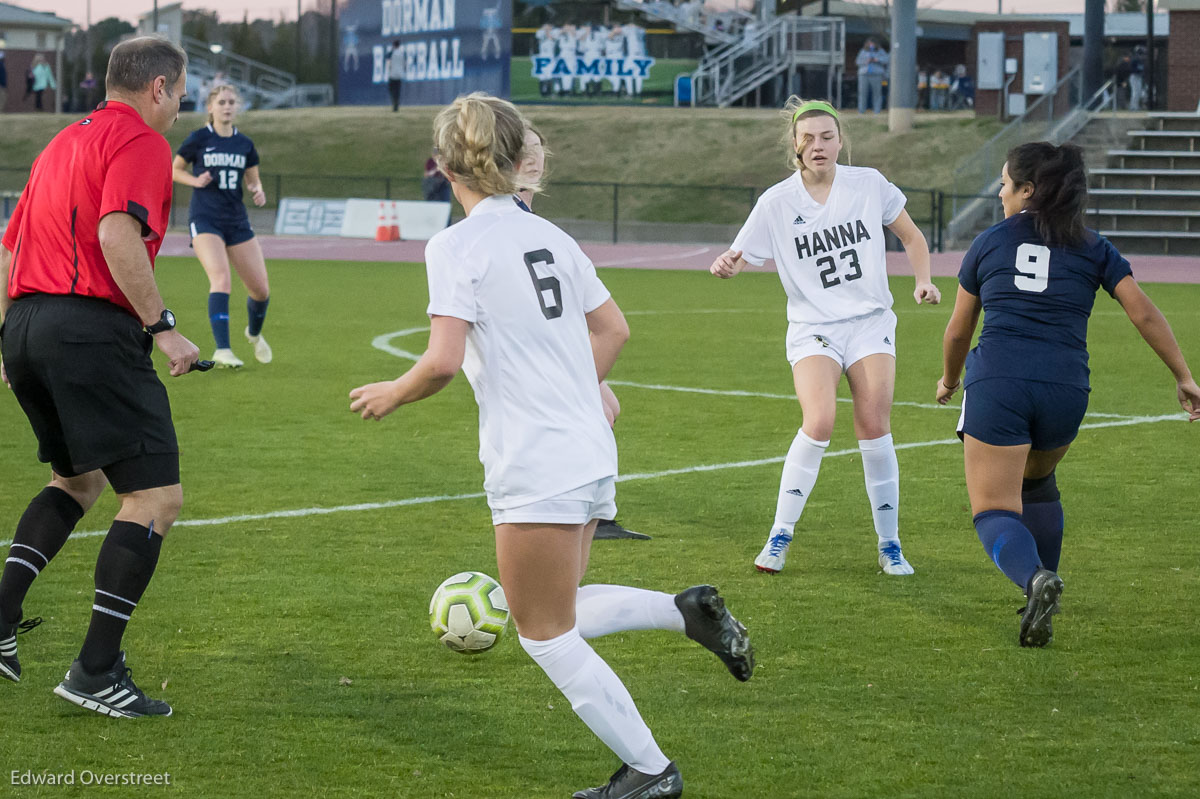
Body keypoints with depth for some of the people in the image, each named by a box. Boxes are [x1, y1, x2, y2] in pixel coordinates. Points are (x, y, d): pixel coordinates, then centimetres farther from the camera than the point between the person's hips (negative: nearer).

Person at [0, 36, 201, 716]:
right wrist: (162, 326, -17)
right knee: (156, 498, -6)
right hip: (93, 328, -9)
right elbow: (117, 236, -20)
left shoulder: (65, 143, 23)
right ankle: (96, 670, -11)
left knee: (79, 480, 27)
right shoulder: (141, 143, -3)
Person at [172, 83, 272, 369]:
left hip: (237, 221, 4)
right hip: (205, 219, -4)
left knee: (261, 289, 2)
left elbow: (253, 179, 18)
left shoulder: (244, 144, 7)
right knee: (221, 278, -25)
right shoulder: (198, 139, -2)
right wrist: (196, 180, -11)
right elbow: (175, 170, 8)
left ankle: (254, 333, 35)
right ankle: (222, 349, -27)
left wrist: (258, 191, -5)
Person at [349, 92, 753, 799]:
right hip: (592, 454, 8)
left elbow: (443, 362, -19)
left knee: (546, 635, 7)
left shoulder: (456, 246, -11)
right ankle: (688, 610, 5)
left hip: (534, 469, -8)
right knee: (561, 618, 23)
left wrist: (391, 395, -1)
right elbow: (613, 329, 17)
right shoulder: (549, 237, 10)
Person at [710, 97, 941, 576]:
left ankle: (889, 544, 6)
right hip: (813, 329, -1)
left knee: (874, 429, -8)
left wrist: (923, 281, -1)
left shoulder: (868, 185, 2)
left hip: (871, 322, 1)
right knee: (819, 423, -21)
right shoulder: (776, 203, -3)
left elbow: (911, 237, 14)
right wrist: (725, 265, -29)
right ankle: (780, 536, -8)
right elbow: (739, 258, -5)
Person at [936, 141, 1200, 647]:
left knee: (994, 510, -2)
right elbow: (1143, 313, 5)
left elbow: (958, 330, 20)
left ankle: (1035, 578, -32)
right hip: (1065, 388, 3)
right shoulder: (1093, 249, 14)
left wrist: (949, 380, 38)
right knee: (1036, 480, 30)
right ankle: (1042, 601, 26)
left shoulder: (989, 243, 13)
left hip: (996, 383, -3)